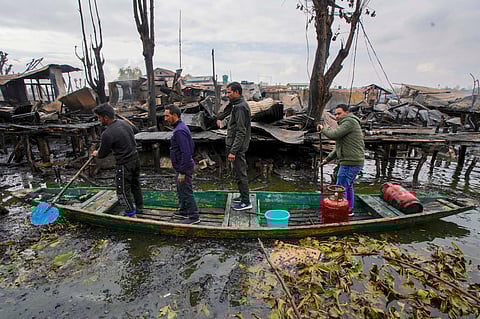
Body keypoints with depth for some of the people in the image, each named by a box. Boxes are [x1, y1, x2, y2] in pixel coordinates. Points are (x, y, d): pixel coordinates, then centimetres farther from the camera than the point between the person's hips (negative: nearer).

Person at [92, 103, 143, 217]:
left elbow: (102, 154, -9)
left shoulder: (107, 134, -23)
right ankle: (139, 206, 43)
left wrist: (96, 153, 15)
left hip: (124, 165, -8)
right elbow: (136, 130, 23)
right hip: (135, 159, 8)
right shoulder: (124, 123, -1)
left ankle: (131, 214, 18)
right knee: (135, 184, 25)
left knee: (122, 191, 8)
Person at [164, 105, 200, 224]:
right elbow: (192, 146, 17)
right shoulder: (182, 127, 10)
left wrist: (182, 172, -23)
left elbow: (186, 152, -27)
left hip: (183, 168, -11)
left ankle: (194, 216, 13)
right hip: (183, 166, 11)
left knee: (187, 192, 0)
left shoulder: (179, 131, -22)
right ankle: (184, 211, 38)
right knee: (181, 190, 23)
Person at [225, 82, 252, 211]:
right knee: (239, 172, 18)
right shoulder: (239, 105, 14)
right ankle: (243, 196, 32)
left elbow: (241, 132, -23)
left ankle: (246, 202, 8)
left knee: (240, 173, -2)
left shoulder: (240, 107, -18)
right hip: (238, 146, 11)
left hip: (238, 147, -11)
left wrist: (233, 151, -24)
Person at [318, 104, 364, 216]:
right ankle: (349, 210, 35)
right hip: (354, 162, 11)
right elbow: (339, 147, 24)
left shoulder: (350, 122, -12)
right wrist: (328, 159, 21)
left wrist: (323, 129, -4)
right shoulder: (347, 124, 21)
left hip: (350, 163, -11)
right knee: (348, 186, 22)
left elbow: (333, 135, -23)